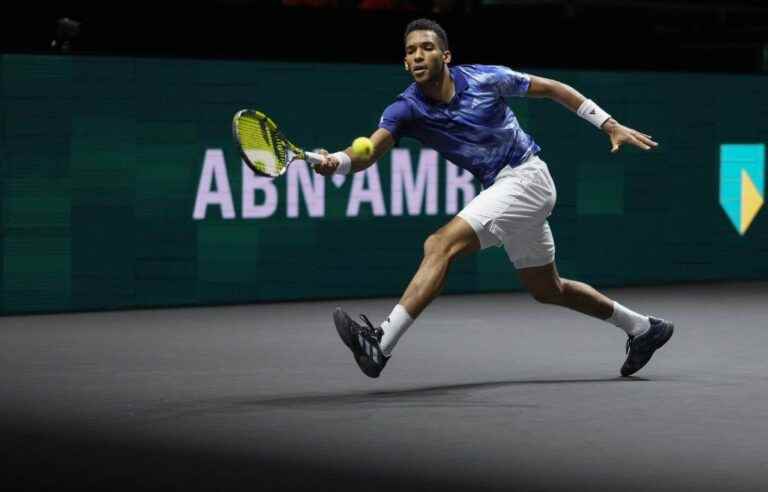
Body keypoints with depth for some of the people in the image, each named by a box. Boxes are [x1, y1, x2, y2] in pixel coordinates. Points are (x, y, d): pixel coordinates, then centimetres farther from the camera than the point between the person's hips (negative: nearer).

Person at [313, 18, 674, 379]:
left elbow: (552, 88, 0)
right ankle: (642, 328, 39)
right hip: (499, 188, 7)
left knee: (442, 244, -23)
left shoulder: (485, 79, -14)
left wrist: (610, 125, -1)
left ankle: (381, 343, -28)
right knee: (547, 290, 20)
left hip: (526, 177, -7)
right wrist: (336, 161, -47)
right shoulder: (406, 110, -7)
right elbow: (369, 151, -24)